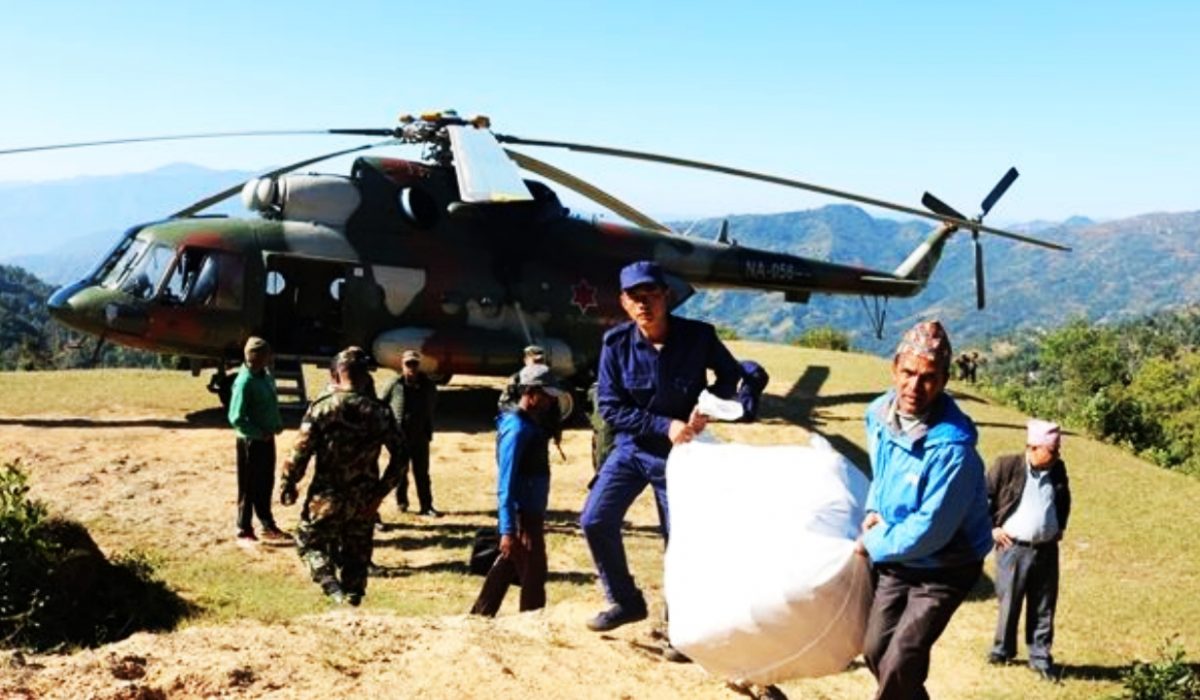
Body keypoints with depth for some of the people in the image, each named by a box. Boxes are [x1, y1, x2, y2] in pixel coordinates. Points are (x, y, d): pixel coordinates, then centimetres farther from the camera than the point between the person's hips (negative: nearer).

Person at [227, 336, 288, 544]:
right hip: (251, 441, -8)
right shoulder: (244, 381, -21)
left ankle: (268, 526, 30)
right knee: (249, 488, 3)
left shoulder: (266, 374, 4)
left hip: (267, 438, 8)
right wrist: (259, 434, -18)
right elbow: (236, 418, -22)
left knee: (266, 485, 18)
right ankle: (244, 532, 14)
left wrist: (278, 425, 4)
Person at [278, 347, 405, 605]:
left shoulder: (322, 407, -10)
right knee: (357, 553, 15)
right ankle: (353, 596, 17)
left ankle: (332, 586, -8)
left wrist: (287, 484, 1)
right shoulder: (379, 411, -1)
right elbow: (400, 453, 1)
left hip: (327, 496, -3)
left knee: (309, 540, 14)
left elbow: (301, 451, -11)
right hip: (364, 499, 3)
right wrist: (383, 488, 8)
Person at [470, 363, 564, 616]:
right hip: (522, 516, -10)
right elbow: (506, 483, -22)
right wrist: (508, 530, -25)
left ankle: (480, 616, 27)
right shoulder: (516, 428, -19)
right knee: (533, 575, -1)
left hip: (531, 513, 10)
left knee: (507, 568, 17)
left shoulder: (529, 424, 11)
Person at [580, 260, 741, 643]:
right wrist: (664, 426, -20)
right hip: (631, 447, 2)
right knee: (595, 521, -5)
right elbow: (609, 406, -11)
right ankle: (626, 601, 17)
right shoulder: (616, 343, -12)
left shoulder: (698, 336, -15)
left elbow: (730, 373, 3)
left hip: (680, 452, -2)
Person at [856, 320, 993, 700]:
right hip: (895, 560, 7)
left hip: (944, 569, -7)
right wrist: (874, 509, -1)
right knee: (875, 651, 16)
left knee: (899, 664, -12)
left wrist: (874, 544, -15)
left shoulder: (952, 446, -32)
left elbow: (930, 529, -28)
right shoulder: (879, 413, -8)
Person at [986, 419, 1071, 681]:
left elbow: (1064, 501, 23)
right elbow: (983, 497, -3)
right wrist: (991, 528, -7)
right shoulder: (1006, 466, -10)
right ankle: (1002, 650, 25)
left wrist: (1060, 527, 15)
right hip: (1013, 548, -4)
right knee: (1009, 602, 7)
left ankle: (1040, 658, 18)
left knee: (1043, 607, 8)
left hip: (1047, 550, 4)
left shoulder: (1058, 469, 5)